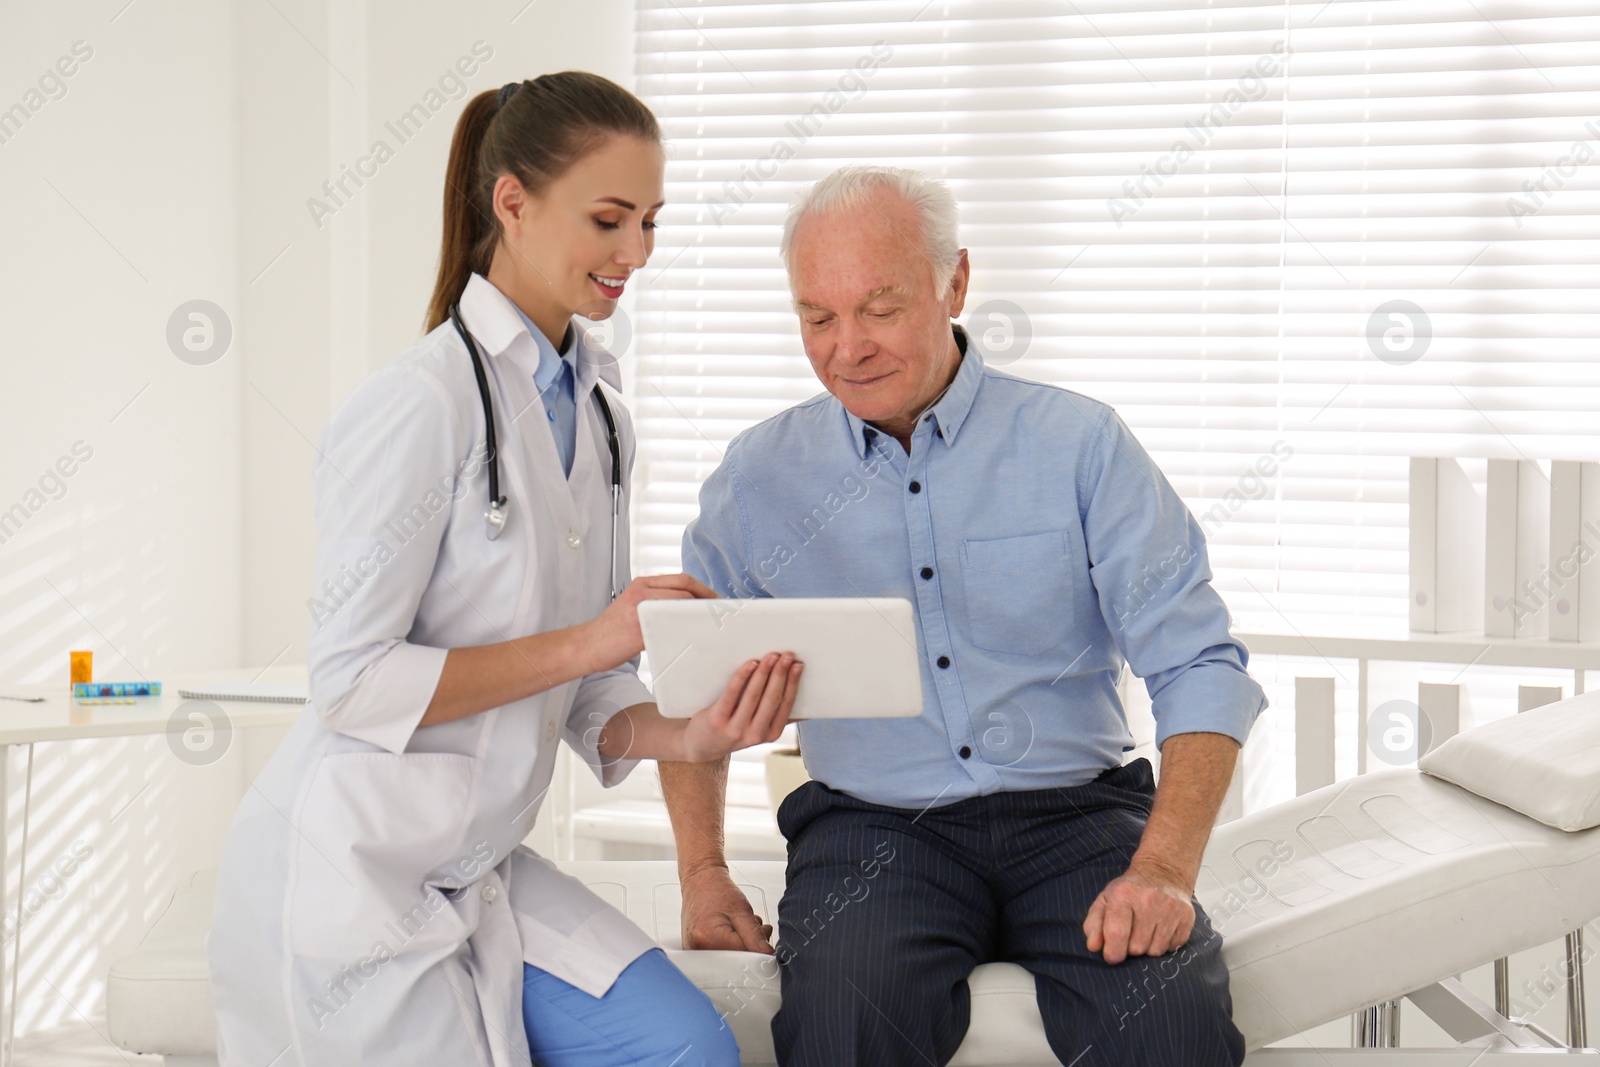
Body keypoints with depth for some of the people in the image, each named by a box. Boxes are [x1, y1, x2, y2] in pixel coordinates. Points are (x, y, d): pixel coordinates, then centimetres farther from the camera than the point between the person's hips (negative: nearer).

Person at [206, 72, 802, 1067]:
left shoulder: (599, 414, 11)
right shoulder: (425, 402, -15)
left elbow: (590, 703, 10)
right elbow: (352, 679, -18)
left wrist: (691, 735, -11)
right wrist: (587, 641, -20)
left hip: (480, 868, 7)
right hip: (352, 875, -7)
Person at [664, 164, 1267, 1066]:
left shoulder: (1080, 444, 2)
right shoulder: (759, 478, 8)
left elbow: (1199, 669, -1)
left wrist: (1164, 870, -15)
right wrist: (703, 872, 5)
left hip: (1075, 811, 0)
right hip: (873, 824, 1)